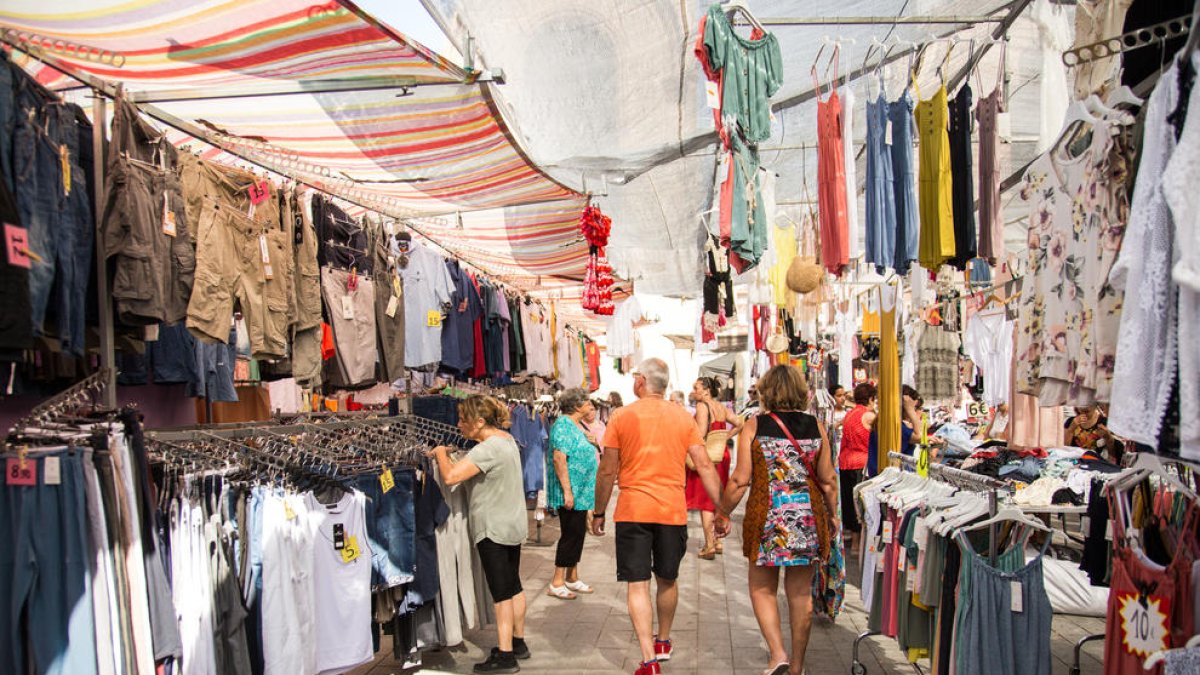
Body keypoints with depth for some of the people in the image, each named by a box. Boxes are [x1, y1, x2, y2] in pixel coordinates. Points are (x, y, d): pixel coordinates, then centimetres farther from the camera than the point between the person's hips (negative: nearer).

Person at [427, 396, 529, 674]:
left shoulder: (488, 448, -23)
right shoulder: (507, 439, 8)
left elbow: (450, 476, -28)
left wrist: (440, 452, -11)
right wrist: (448, 456, 4)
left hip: (493, 530, -10)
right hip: (512, 525, 10)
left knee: (502, 593, -3)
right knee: (513, 586, 18)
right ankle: (518, 642, 31)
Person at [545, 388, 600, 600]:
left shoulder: (578, 426, 14)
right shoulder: (563, 425, -16)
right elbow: (559, 458, -24)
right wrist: (567, 491, -26)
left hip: (581, 492, 10)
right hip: (570, 492, -10)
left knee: (578, 534, 15)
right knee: (570, 534, -4)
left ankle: (572, 578, 26)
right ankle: (557, 583, 6)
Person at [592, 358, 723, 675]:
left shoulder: (622, 416, -3)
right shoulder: (683, 418, 3)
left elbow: (607, 471, -3)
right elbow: (705, 466, -2)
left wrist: (599, 513, 7)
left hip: (632, 511, -3)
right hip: (673, 512, 3)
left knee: (637, 585, 2)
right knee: (667, 580, 20)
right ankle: (663, 642, 38)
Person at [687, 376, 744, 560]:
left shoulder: (702, 405, -11)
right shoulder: (722, 407, 12)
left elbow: (701, 433, -19)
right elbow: (739, 424, 12)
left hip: (707, 455, -8)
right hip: (723, 454, 8)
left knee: (705, 501, -2)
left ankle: (709, 546, -1)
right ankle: (717, 542, 23)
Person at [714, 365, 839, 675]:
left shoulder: (754, 426, -6)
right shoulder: (816, 427, 1)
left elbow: (740, 479, -8)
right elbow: (828, 480, 5)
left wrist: (723, 514, 4)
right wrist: (832, 515, 19)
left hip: (766, 515, -2)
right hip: (807, 516, 3)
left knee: (762, 589, 13)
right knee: (801, 592, 13)